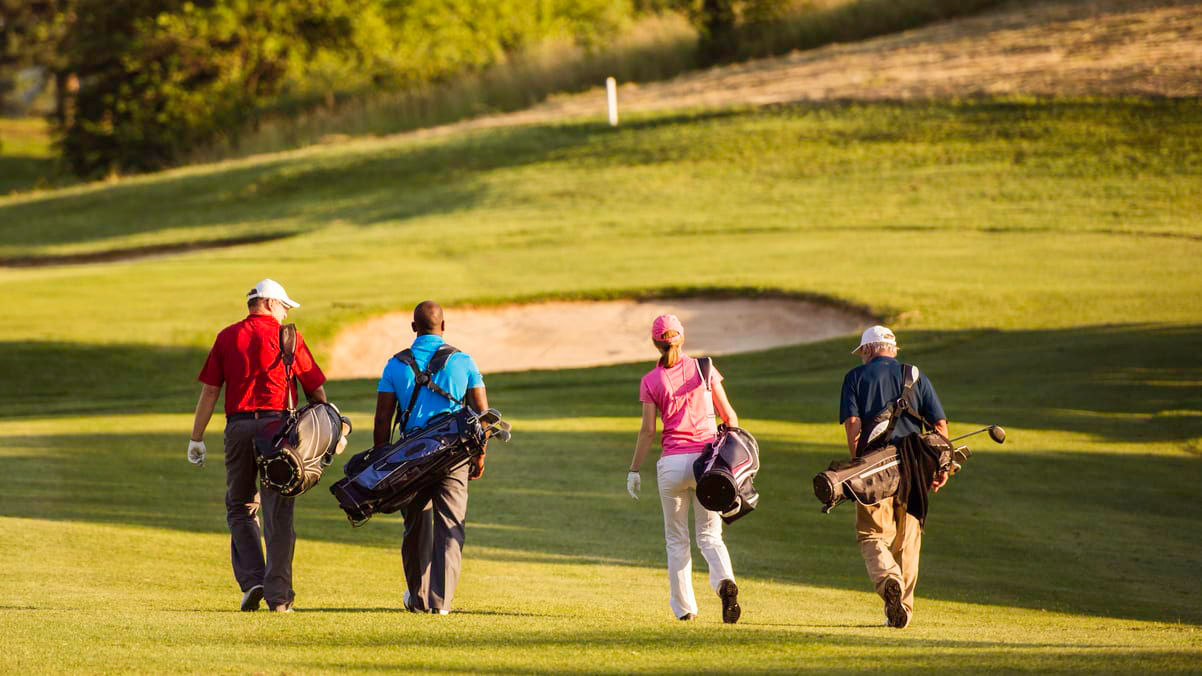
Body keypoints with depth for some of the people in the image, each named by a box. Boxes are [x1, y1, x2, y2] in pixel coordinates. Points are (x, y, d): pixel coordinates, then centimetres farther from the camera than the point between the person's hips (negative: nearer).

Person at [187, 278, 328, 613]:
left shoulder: (227, 336, 8)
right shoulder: (288, 337, 4)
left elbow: (209, 391, 5)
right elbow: (316, 390, 4)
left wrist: (196, 439, 8)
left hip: (238, 427, 1)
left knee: (240, 508, 14)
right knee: (278, 513, 1)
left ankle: (252, 580, -1)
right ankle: (278, 594, -2)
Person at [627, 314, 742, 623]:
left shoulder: (651, 381, -1)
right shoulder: (705, 369, 3)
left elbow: (648, 431, -4)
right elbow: (729, 415, 5)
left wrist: (634, 470, 2)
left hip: (672, 463, -1)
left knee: (676, 538, 13)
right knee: (709, 534, 6)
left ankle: (684, 606, 12)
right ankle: (725, 581, -24)